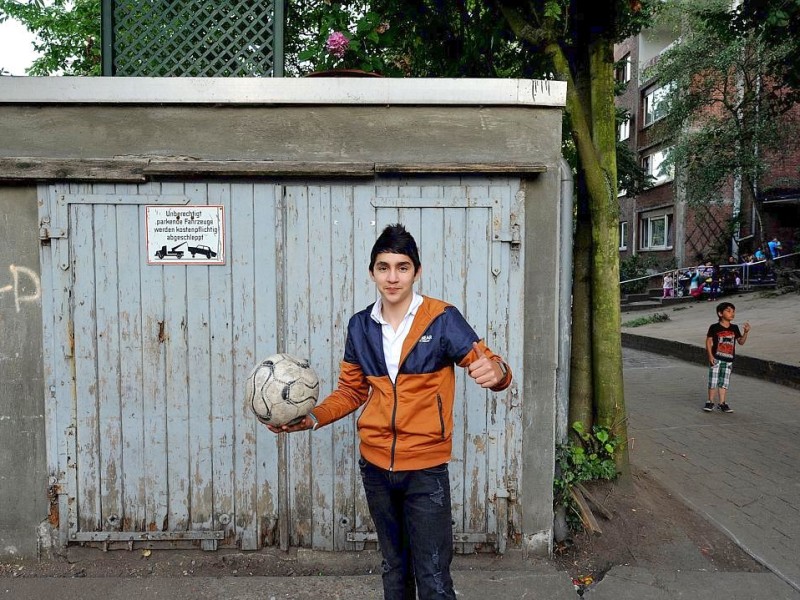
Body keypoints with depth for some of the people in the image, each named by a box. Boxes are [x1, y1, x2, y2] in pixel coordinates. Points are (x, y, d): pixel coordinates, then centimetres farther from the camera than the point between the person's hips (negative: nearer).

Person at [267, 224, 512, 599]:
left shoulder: (443, 319, -11)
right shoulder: (360, 326, 2)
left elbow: (487, 365, -13)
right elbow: (352, 390, 10)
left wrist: (496, 371, -36)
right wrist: (312, 418, -4)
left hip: (425, 469, -4)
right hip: (375, 466, 4)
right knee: (394, 566, 23)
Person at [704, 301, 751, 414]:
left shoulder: (734, 328, 7)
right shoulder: (714, 327, -6)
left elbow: (741, 342, 9)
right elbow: (708, 341, -5)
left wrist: (745, 332, -8)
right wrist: (710, 355, -13)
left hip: (728, 360, 4)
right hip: (716, 359, -4)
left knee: (724, 382, 9)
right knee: (713, 381, -1)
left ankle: (722, 403, 16)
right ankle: (710, 402, 8)